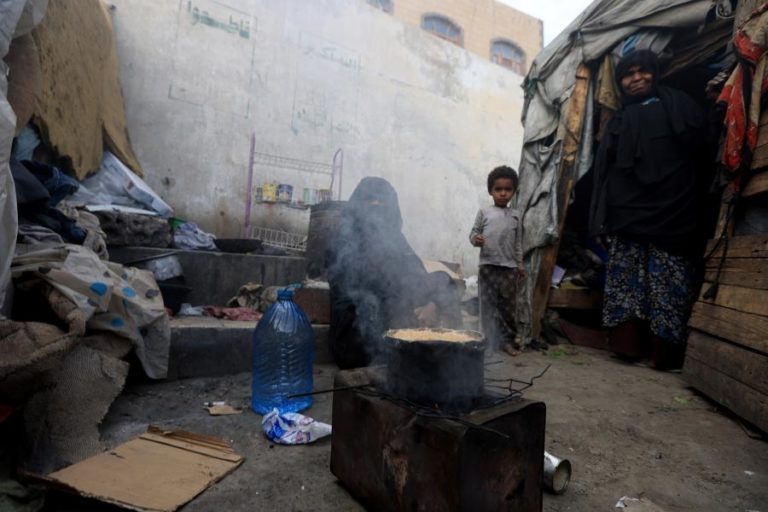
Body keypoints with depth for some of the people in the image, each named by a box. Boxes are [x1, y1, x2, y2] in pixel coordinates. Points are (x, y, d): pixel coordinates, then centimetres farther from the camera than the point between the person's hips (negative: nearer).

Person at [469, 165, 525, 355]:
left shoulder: (515, 215, 10)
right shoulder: (484, 212, 3)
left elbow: (518, 242, 13)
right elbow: (474, 232, 4)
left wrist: (520, 264, 11)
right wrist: (475, 239, -19)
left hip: (509, 267, 2)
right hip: (488, 265, -2)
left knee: (508, 304, 8)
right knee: (488, 304, 3)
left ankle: (508, 339, 19)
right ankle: (489, 340, 12)